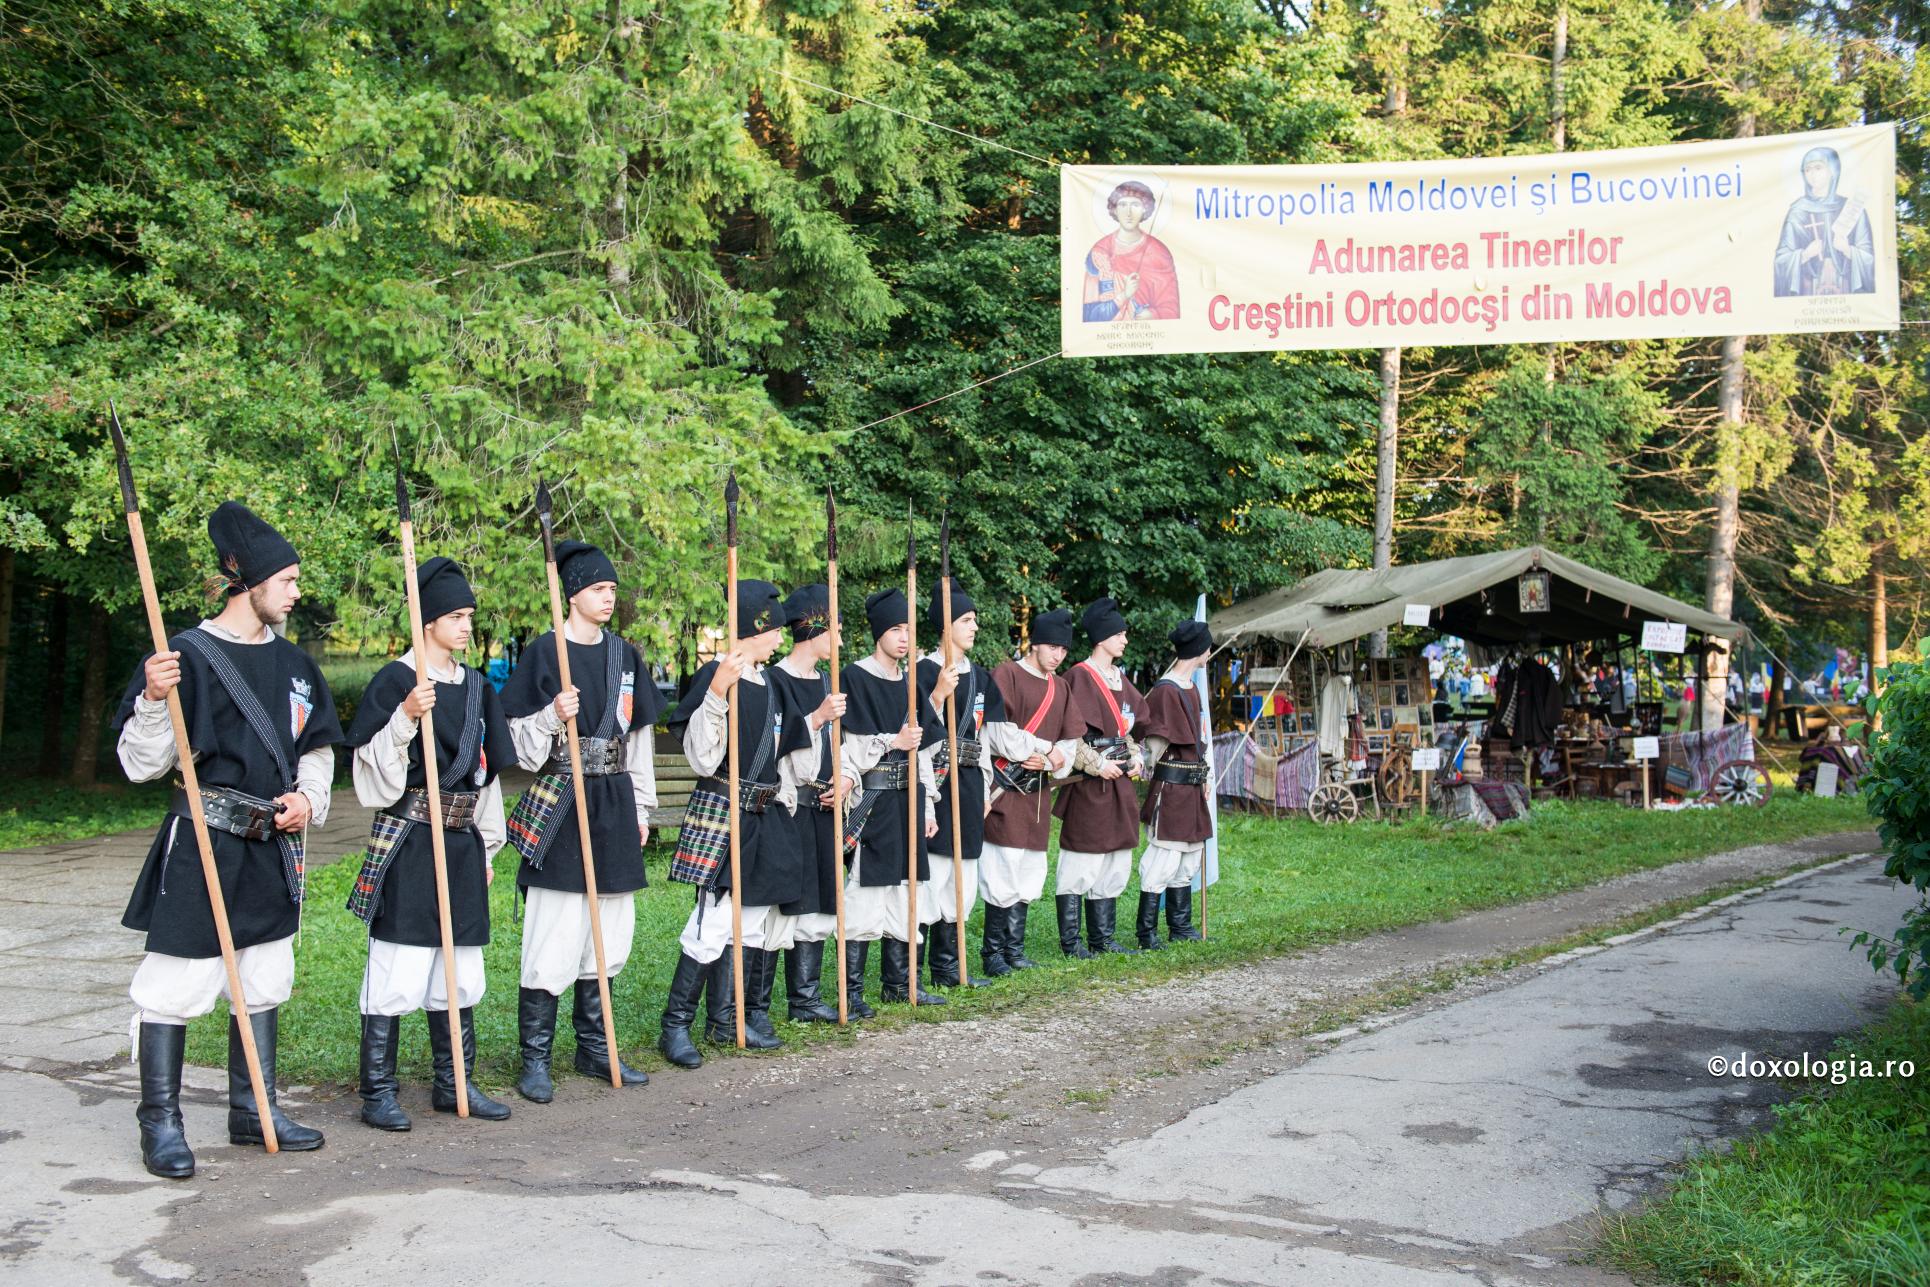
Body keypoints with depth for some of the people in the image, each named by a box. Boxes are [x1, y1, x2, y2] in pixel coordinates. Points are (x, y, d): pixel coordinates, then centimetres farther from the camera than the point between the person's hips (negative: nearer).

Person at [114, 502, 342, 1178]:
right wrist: (154, 700, -26)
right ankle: (161, 1123, 10)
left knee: (263, 982, 13)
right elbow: (141, 764, -10)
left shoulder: (294, 664, 11)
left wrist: (307, 798, 1)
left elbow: (318, 752, 20)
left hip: (274, 847, 7)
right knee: (176, 983, -3)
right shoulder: (187, 655, -9)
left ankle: (253, 1109, 25)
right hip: (201, 845, -7)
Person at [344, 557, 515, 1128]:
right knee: (398, 969, -4)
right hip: (406, 845, -6)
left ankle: (453, 1082, 23)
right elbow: (375, 774, -13)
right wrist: (405, 718, -26)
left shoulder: (475, 686, 12)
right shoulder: (396, 680, -7)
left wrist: (487, 846, 18)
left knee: (459, 970, 12)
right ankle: (378, 1092, 6)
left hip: (460, 844, 7)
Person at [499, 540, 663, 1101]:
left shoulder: (624, 656, 12)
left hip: (614, 804, 6)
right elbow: (524, 747, -6)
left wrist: (641, 808, 15)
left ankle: (594, 1047, 22)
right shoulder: (543, 654, -5)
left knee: (609, 934, 10)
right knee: (553, 938, -7)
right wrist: (554, 716, -24)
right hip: (560, 807, -6)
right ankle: (535, 1060, 3)